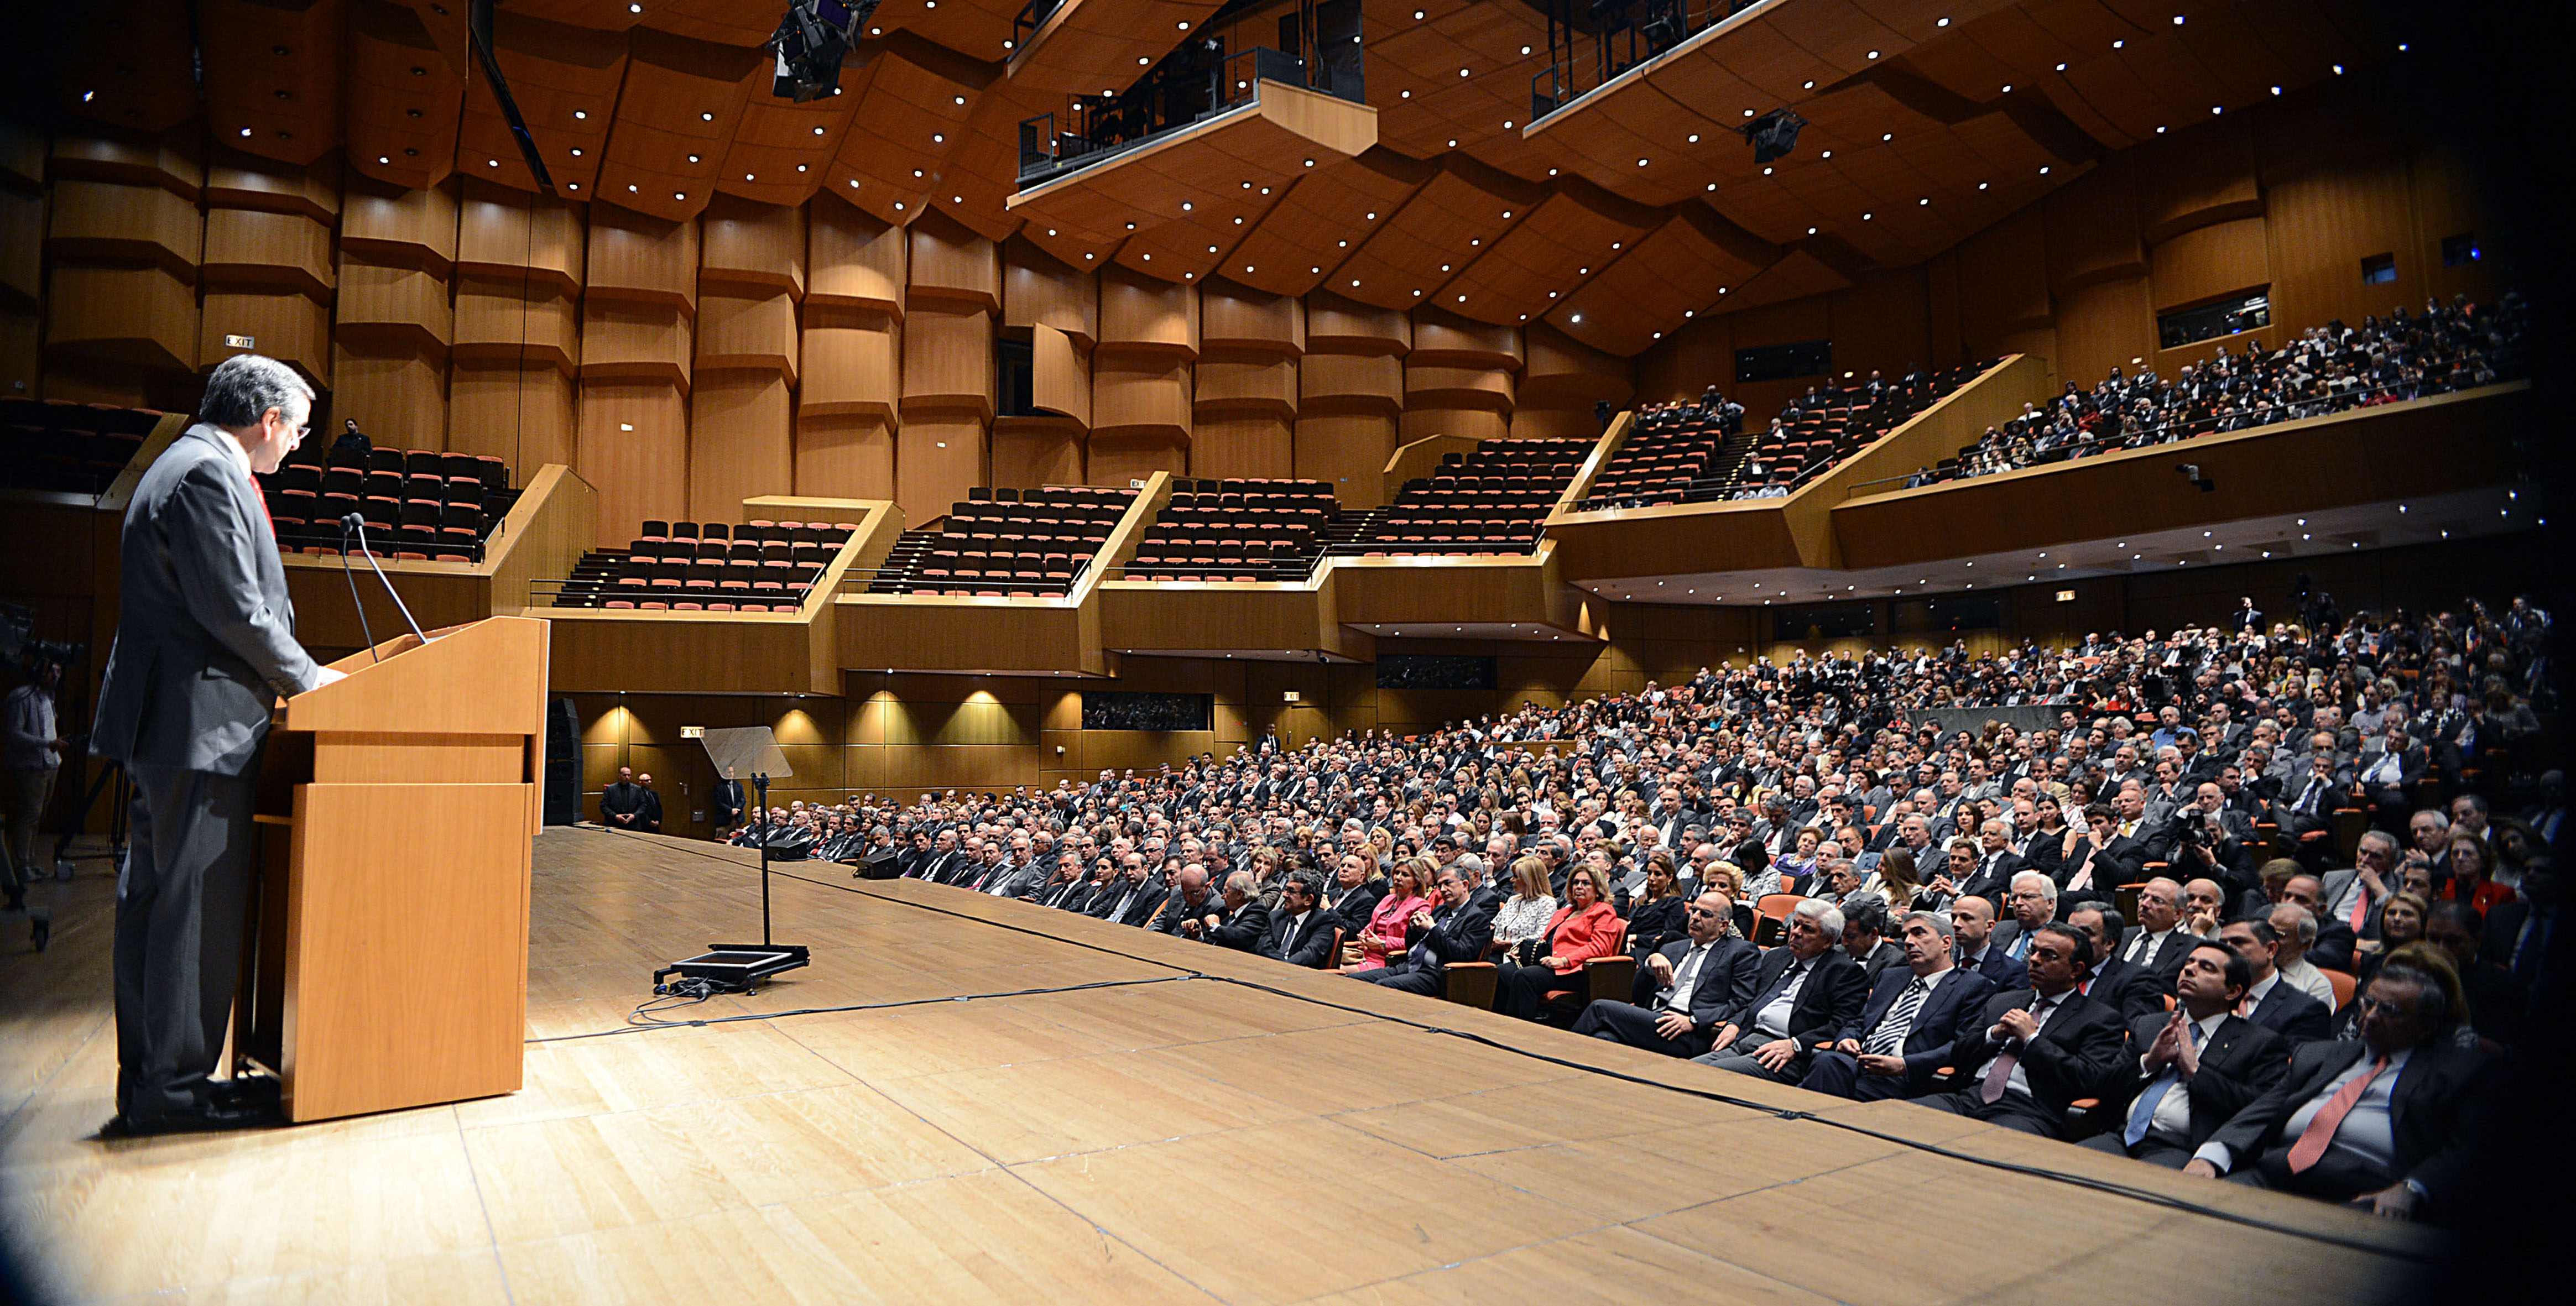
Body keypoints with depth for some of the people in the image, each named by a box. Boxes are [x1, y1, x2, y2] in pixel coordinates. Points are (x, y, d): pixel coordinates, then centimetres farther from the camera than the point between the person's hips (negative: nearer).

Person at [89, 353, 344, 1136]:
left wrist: (285, 676, 16)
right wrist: (305, 678, -7)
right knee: (197, 906, -5)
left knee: (154, 898, 13)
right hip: (199, 724, -11)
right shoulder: (208, 473, -14)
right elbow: (234, 608, -19)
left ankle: (147, 1079, 22)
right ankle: (174, 1087, 2)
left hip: (165, 721, 11)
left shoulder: (186, 465, 19)